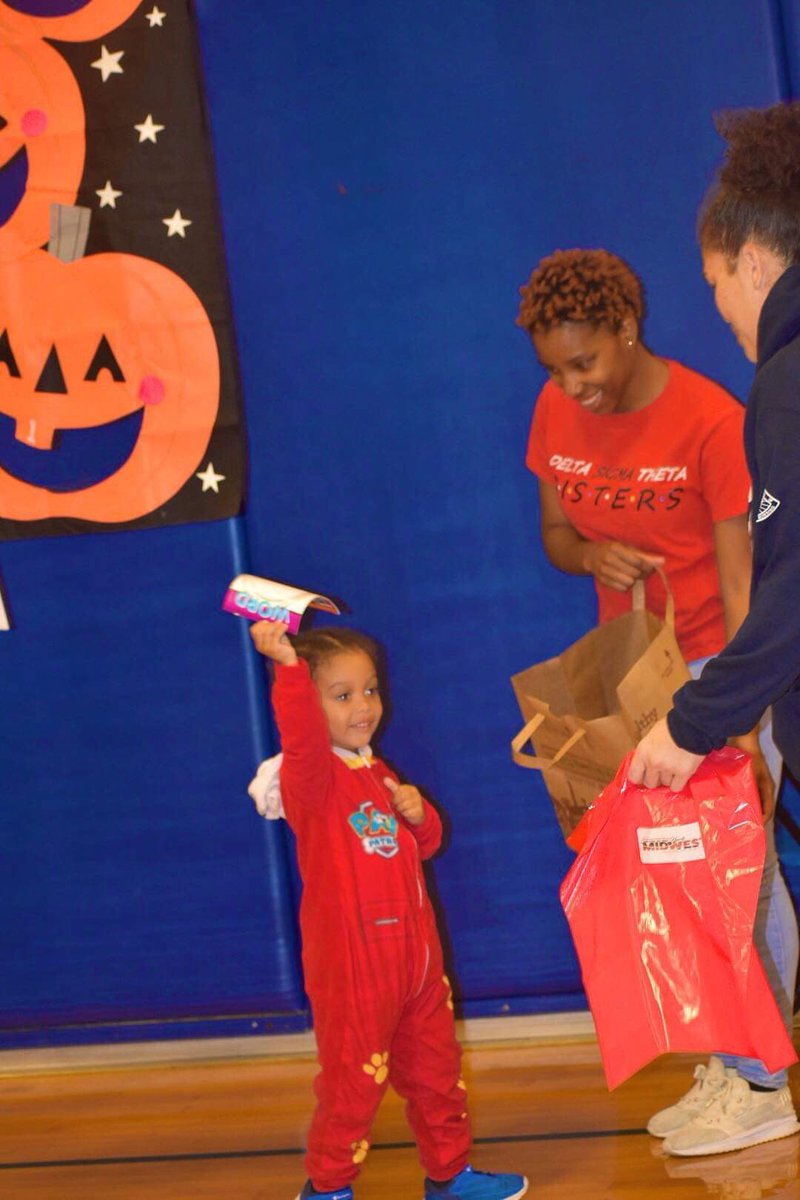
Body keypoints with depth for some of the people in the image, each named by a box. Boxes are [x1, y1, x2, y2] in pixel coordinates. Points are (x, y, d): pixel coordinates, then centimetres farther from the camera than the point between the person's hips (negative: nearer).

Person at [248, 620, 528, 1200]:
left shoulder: (378, 773, 15)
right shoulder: (310, 776, -13)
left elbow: (424, 843, 25)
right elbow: (301, 737, -37)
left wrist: (419, 815, 2)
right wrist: (288, 665, -46)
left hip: (414, 952, 8)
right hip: (352, 962, -8)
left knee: (435, 1070, 18)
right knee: (353, 1081, -1)